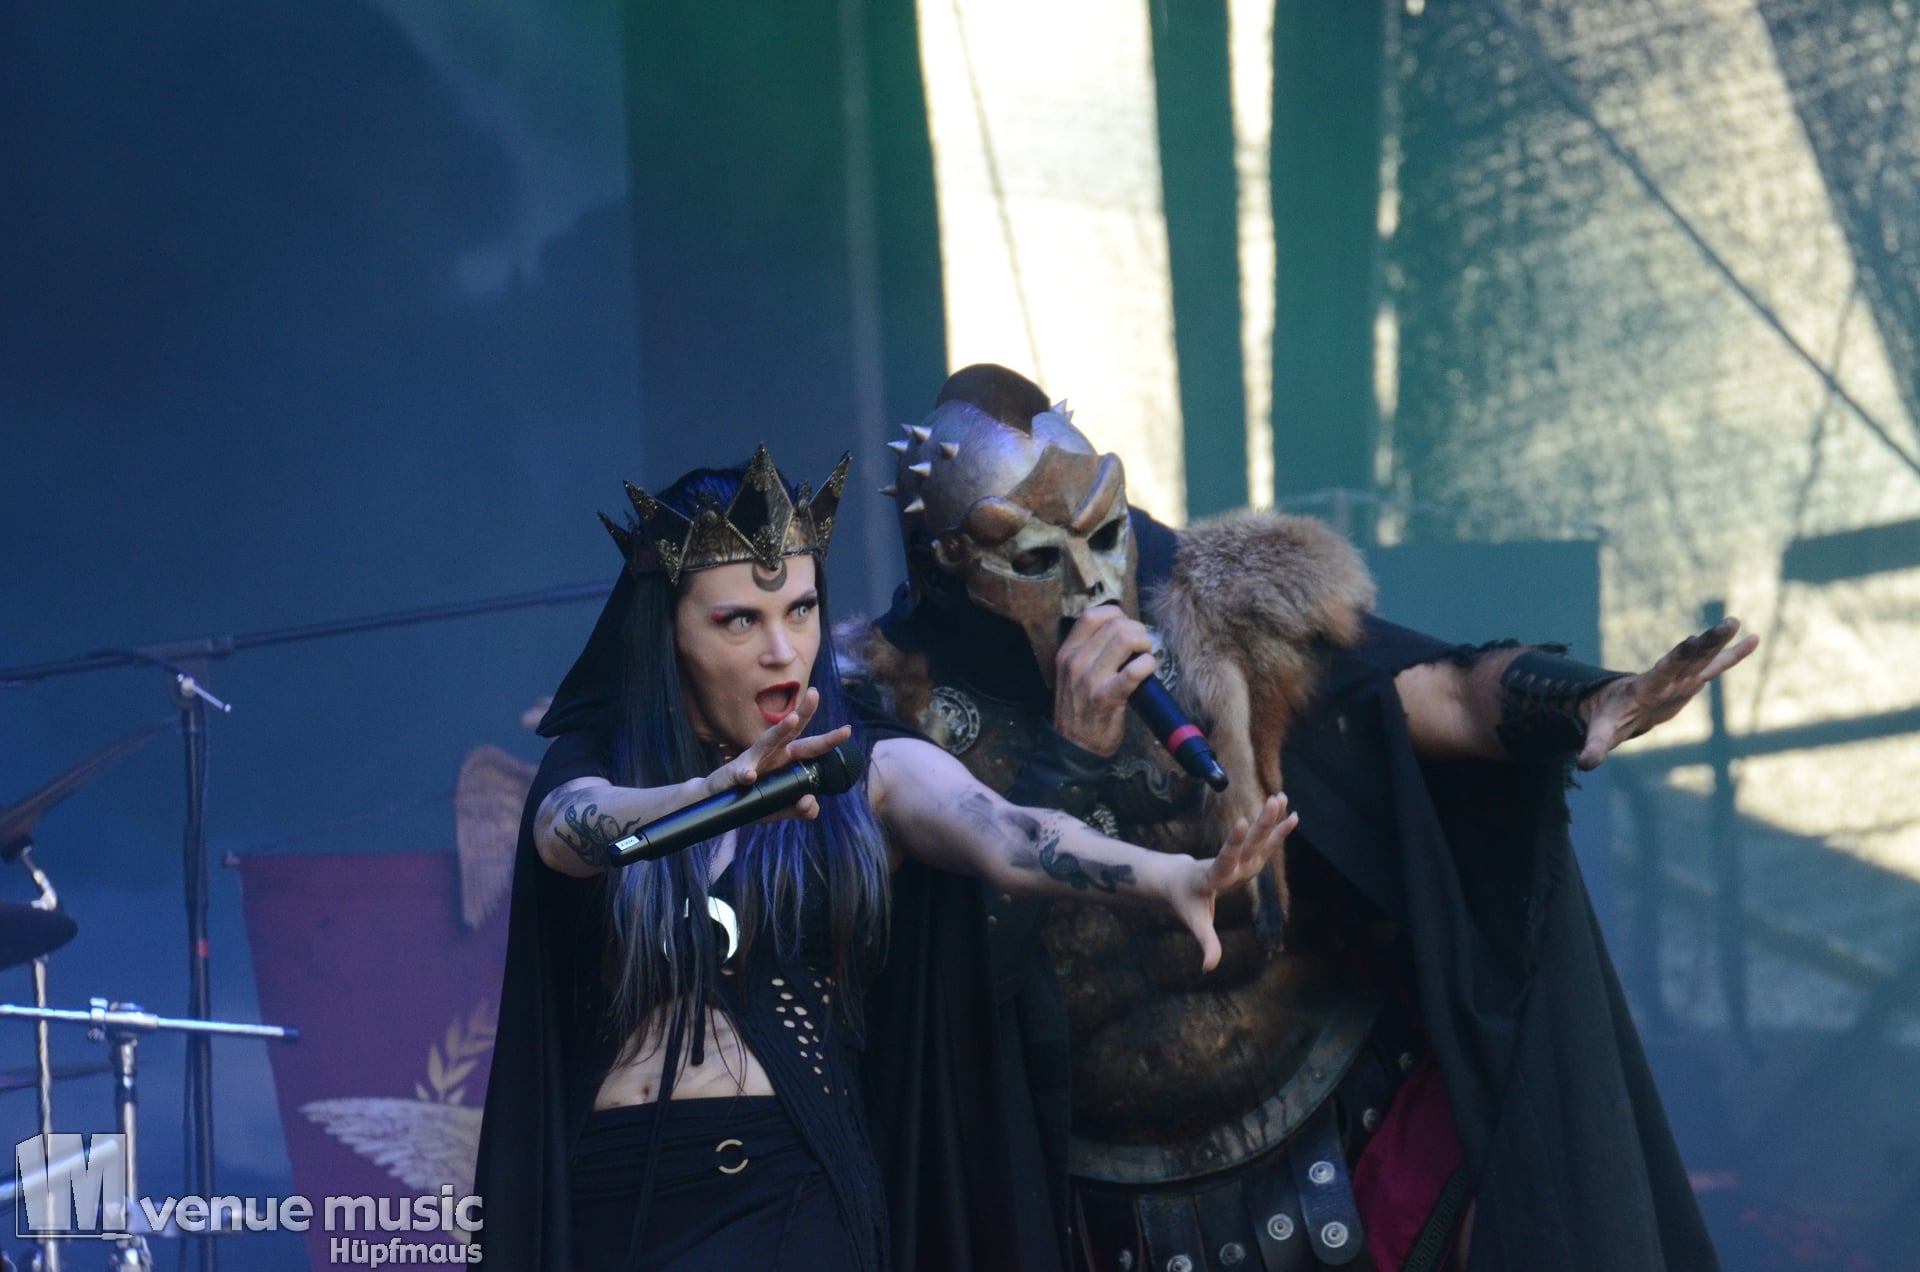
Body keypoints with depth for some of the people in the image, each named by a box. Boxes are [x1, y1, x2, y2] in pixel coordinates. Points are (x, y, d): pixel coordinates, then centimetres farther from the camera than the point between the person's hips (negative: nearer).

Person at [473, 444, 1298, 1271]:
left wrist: (1172, 877, -35)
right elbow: (568, 829, -18)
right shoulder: (594, 763, 5)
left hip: (793, 1199, 0)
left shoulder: (870, 773, 3)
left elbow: (1006, 838, -15)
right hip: (609, 1203, 0)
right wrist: (721, 789, -39)